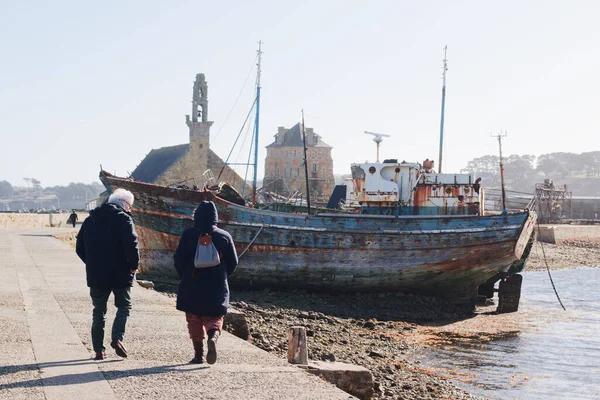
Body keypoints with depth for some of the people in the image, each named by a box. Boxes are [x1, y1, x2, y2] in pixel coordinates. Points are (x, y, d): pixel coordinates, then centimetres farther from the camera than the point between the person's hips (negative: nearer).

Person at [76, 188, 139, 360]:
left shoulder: (90, 220, 12)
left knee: (99, 311, 12)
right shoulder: (123, 218, -9)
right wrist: (134, 265, -8)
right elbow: (131, 243, -21)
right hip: (120, 274, -4)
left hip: (96, 275, 5)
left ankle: (99, 349, 9)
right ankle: (117, 338, -9)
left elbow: (80, 248, 14)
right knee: (124, 307, 11)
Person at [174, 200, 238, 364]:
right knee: (214, 318, 9)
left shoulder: (189, 234, -5)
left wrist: (184, 276, 13)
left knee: (194, 320, 10)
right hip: (217, 288, 1)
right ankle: (213, 336, -22)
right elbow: (233, 262, 4)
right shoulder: (224, 236, 1)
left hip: (192, 287, -1)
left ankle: (198, 354, 6)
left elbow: (179, 259, -4)